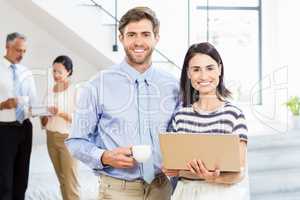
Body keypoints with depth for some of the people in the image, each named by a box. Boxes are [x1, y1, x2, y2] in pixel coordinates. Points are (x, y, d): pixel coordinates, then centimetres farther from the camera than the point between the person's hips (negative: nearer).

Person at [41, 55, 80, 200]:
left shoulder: (75, 90, -9)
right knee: (62, 179, 11)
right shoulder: (50, 91, 9)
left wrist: (61, 113, -27)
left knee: (70, 180, -7)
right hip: (51, 137, 6)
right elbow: (45, 123, 14)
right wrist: (44, 117, -8)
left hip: (67, 138, -6)